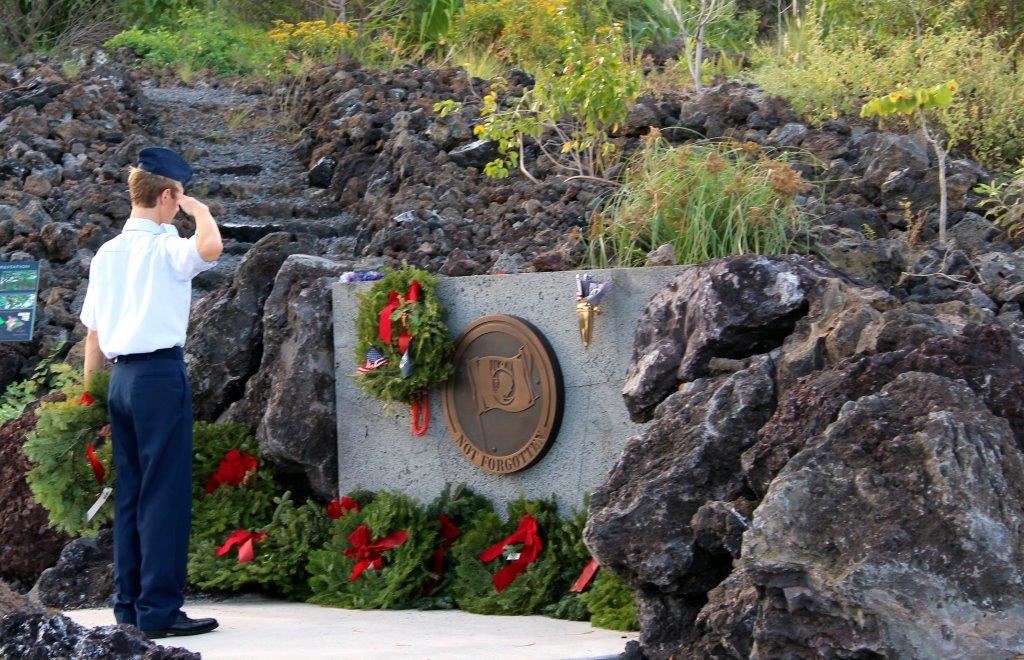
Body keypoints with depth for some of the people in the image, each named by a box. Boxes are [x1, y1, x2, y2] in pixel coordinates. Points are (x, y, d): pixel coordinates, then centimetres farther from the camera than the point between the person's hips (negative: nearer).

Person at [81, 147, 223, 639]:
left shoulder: (107, 253, 13)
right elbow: (210, 248, -31)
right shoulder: (165, 248, -8)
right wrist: (199, 210, -11)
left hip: (121, 377, 7)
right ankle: (159, 609, -7)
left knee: (131, 492, 12)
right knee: (166, 493, -5)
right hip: (161, 374, -7)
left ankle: (129, 603, 15)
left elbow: (93, 334, 13)